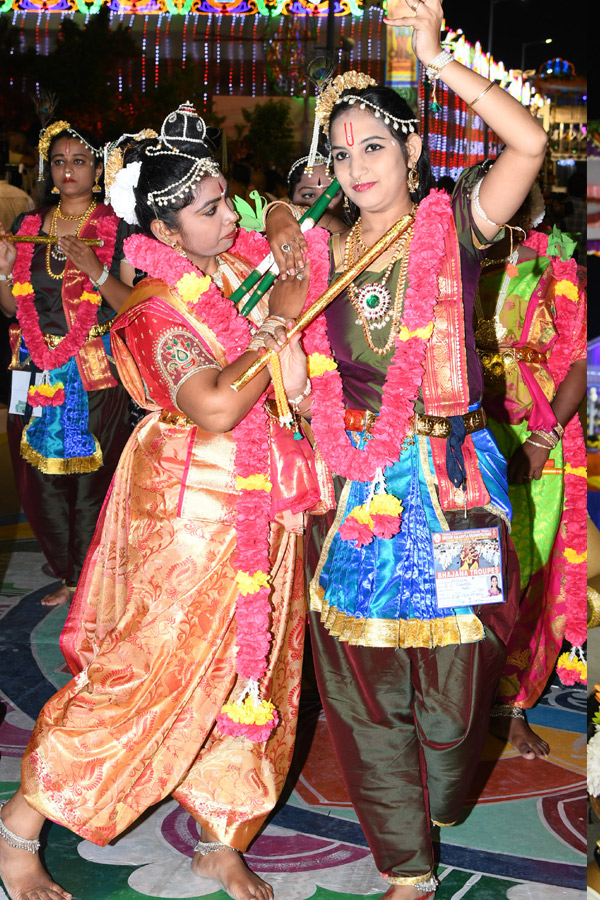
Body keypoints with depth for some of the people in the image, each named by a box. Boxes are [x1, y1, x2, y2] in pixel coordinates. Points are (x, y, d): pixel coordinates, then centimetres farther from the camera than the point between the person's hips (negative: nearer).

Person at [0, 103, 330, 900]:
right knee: (151, 670, -1)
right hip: (192, 509, -8)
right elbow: (214, 406, -32)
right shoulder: (161, 310, -18)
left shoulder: (241, 262, 3)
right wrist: (278, 325, -23)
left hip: (257, 509, 8)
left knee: (249, 670, 14)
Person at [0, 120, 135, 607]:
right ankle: (68, 574, 22)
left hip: (96, 375, -4)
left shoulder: (116, 230, 0)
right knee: (42, 478, 6)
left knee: (92, 478, -3)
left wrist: (94, 269, -18)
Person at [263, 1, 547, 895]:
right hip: (361, 484, 4)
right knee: (362, 672, 6)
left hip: (449, 478, -3)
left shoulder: (453, 224, -2)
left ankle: (440, 796, 40)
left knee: (449, 658, 6)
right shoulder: (327, 252, 10)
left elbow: (529, 141, -20)